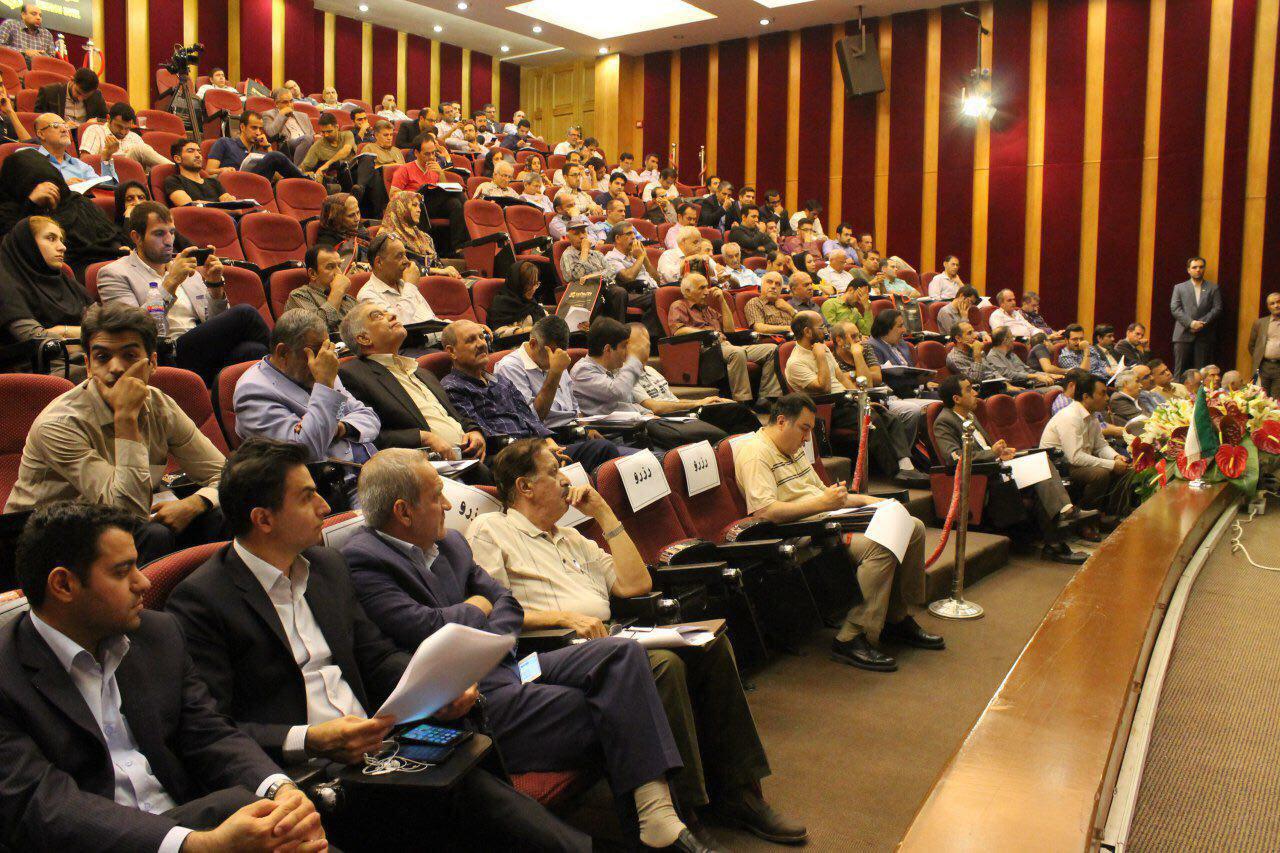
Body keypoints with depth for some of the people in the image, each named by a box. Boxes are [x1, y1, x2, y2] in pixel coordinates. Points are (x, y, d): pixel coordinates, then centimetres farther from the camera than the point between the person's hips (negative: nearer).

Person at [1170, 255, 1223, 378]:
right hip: (1183, 334, 0)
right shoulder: (1179, 287, 11)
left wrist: (1202, 323, -12)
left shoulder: (1213, 288, 12)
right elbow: (1174, 309, 0)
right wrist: (1191, 323, -12)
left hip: (1204, 335, 0)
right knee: (1180, 369, -2)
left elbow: (1217, 309, 3)